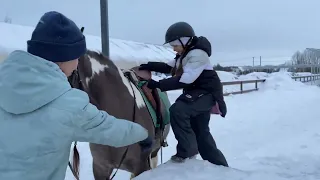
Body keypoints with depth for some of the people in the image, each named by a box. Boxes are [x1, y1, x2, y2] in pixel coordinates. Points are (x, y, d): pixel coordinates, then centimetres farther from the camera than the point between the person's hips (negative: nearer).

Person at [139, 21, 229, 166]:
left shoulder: (197, 54, -20)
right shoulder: (184, 54, 11)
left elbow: (184, 80, -28)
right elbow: (169, 67, 15)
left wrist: (159, 85, -30)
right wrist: (149, 66, 0)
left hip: (207, 93, -10)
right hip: (195, 92, 10)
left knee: (177, 110, -27)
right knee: (201, 132, 12)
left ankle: (187, 150, -12)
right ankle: (220, 165, 27)